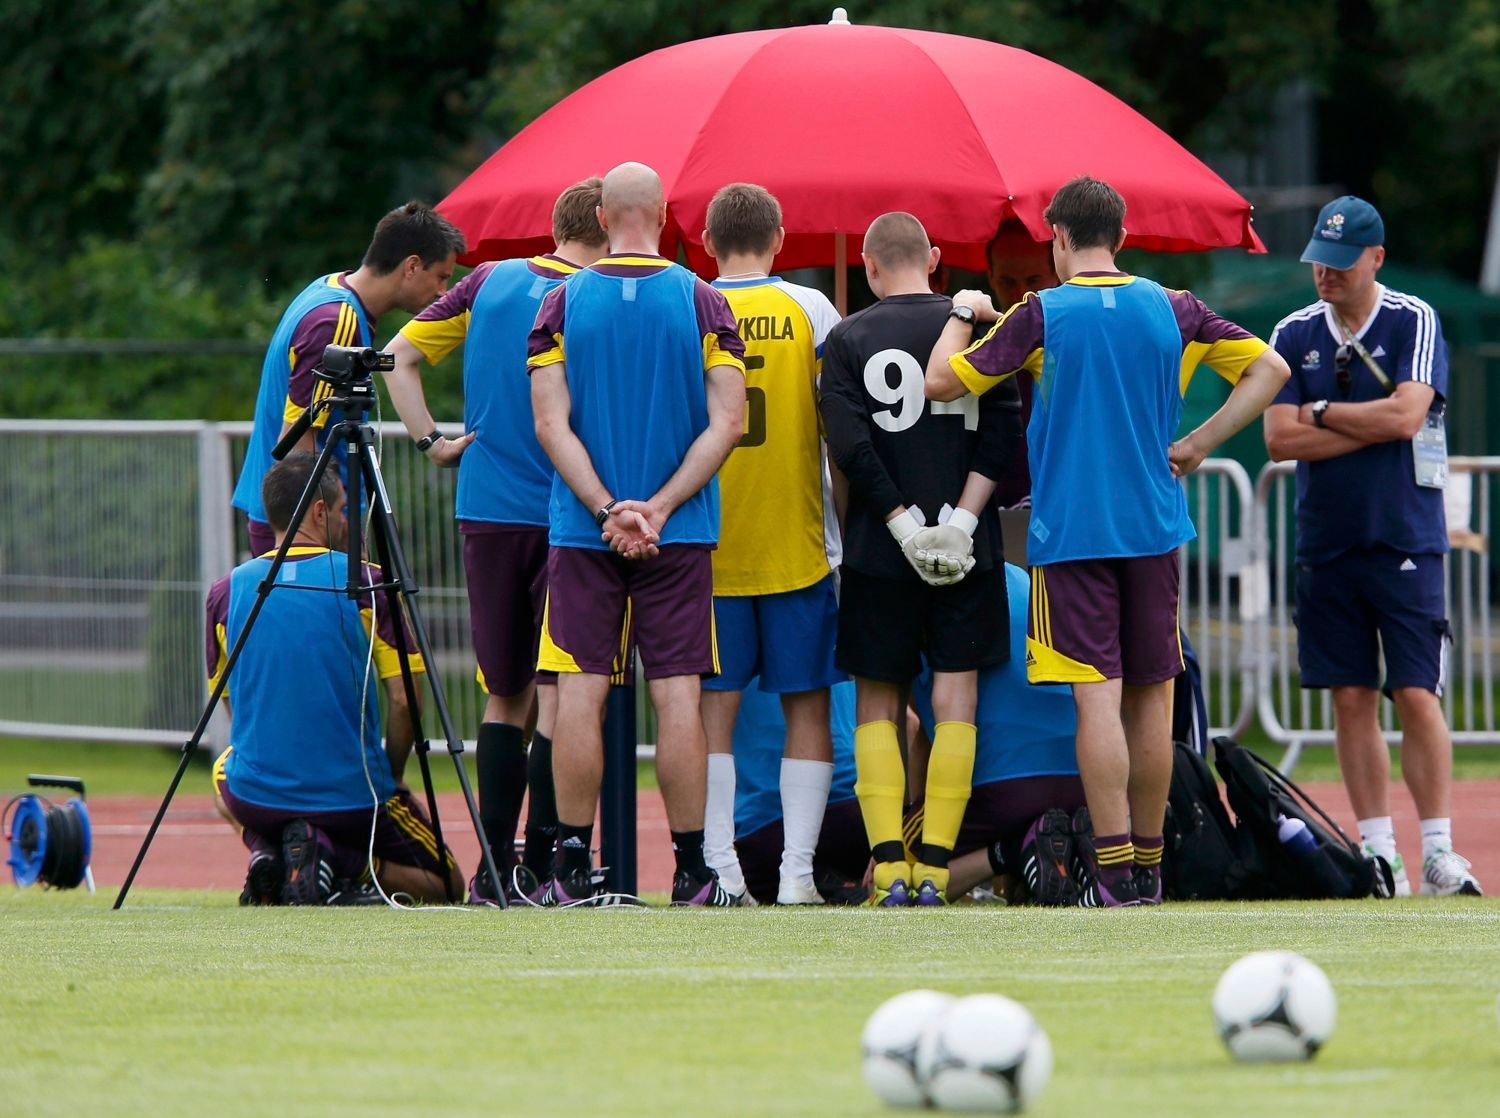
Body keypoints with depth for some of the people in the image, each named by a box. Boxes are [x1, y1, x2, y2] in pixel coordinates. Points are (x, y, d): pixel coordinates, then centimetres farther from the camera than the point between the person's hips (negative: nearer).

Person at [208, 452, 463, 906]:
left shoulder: (226, 591, 2)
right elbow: (404, 703, -10)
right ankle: (342, 864, -11)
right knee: (444, 881, 19)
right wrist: (387, 779, 7)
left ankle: (266, 852, 7)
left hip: (256, 798, 3)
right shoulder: (367, 584, -9)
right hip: (352, 797, -3)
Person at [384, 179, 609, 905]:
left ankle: (493, 866, 9)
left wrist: (431, 441, 4)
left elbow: (399, 357, 6)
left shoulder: (491, 282, 6)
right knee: (558, 695, -1)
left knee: (505, 693, 12)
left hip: (486, 510, 4)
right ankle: (540, 866, -6)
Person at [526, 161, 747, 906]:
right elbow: (727, 423, -6)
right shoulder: (702, 303, -1)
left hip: (582, 531, 0)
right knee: (677, 695, 0)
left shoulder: (562, 303, 1)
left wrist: (607, 508, -8)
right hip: (680, 536, 0)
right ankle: (691, 871, 1)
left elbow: (550, 425, -6)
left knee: (580, 692, 2)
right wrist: (660, 506, -7)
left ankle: (573, 868, 1)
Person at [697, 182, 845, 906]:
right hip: (797, 546, 0)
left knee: (714, 709, 4)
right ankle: (798, 870, 0)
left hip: (708, 542, 0)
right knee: (806, 707, 6)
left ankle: (719, 870, -2)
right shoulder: (810, 311, -2)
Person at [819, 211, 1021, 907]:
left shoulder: (847, 340, 0)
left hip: (879, 554, -1)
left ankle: (889, 868, -4)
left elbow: (849, 445, -9)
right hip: (968, 550, 1)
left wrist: (903, 522, -8)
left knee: (877, 706, 7)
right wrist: (961, 520, -7)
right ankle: (934, 869, -4)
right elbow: (1002, 433, -4)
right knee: (955, 703, 3)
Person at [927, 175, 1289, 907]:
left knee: (1098, 698, -8)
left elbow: (942, 382, -4)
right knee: (1150, 696, 10)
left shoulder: (1042, 315, -6)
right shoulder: (1171, 311, 5)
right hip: (1153, 527, 4)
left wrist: (962, 314, 14)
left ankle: (1115, 868, -15)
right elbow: (1269, 368, 7)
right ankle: (1149, 867, 17)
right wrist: (1198, 443, 6)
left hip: (1070, 532, -3)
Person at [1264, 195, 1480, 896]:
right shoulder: (1295, 335, 8)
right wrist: (1372, 426, -9)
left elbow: (1406, 416, -16)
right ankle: (1378, 855, 7)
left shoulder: (1413, 324, -2)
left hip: (1406, 542, -4)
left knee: (1416, 695, -9)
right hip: (1325, 544, 4)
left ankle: (1438, 851, -5)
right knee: (1351, 700, 3)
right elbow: (1280, 438, -2)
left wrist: (1322, 413, -5)